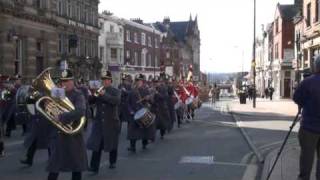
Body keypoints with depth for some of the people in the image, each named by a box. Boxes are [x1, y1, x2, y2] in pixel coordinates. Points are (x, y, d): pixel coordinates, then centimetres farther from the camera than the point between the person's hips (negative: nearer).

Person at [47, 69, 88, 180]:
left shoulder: (78, 95, -8)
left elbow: (80, 112, -27)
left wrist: (61, 117, -31)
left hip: (73, 135, -4)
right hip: (58, 135, 5)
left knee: (76, 166, 7)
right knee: (54, 168, 4)